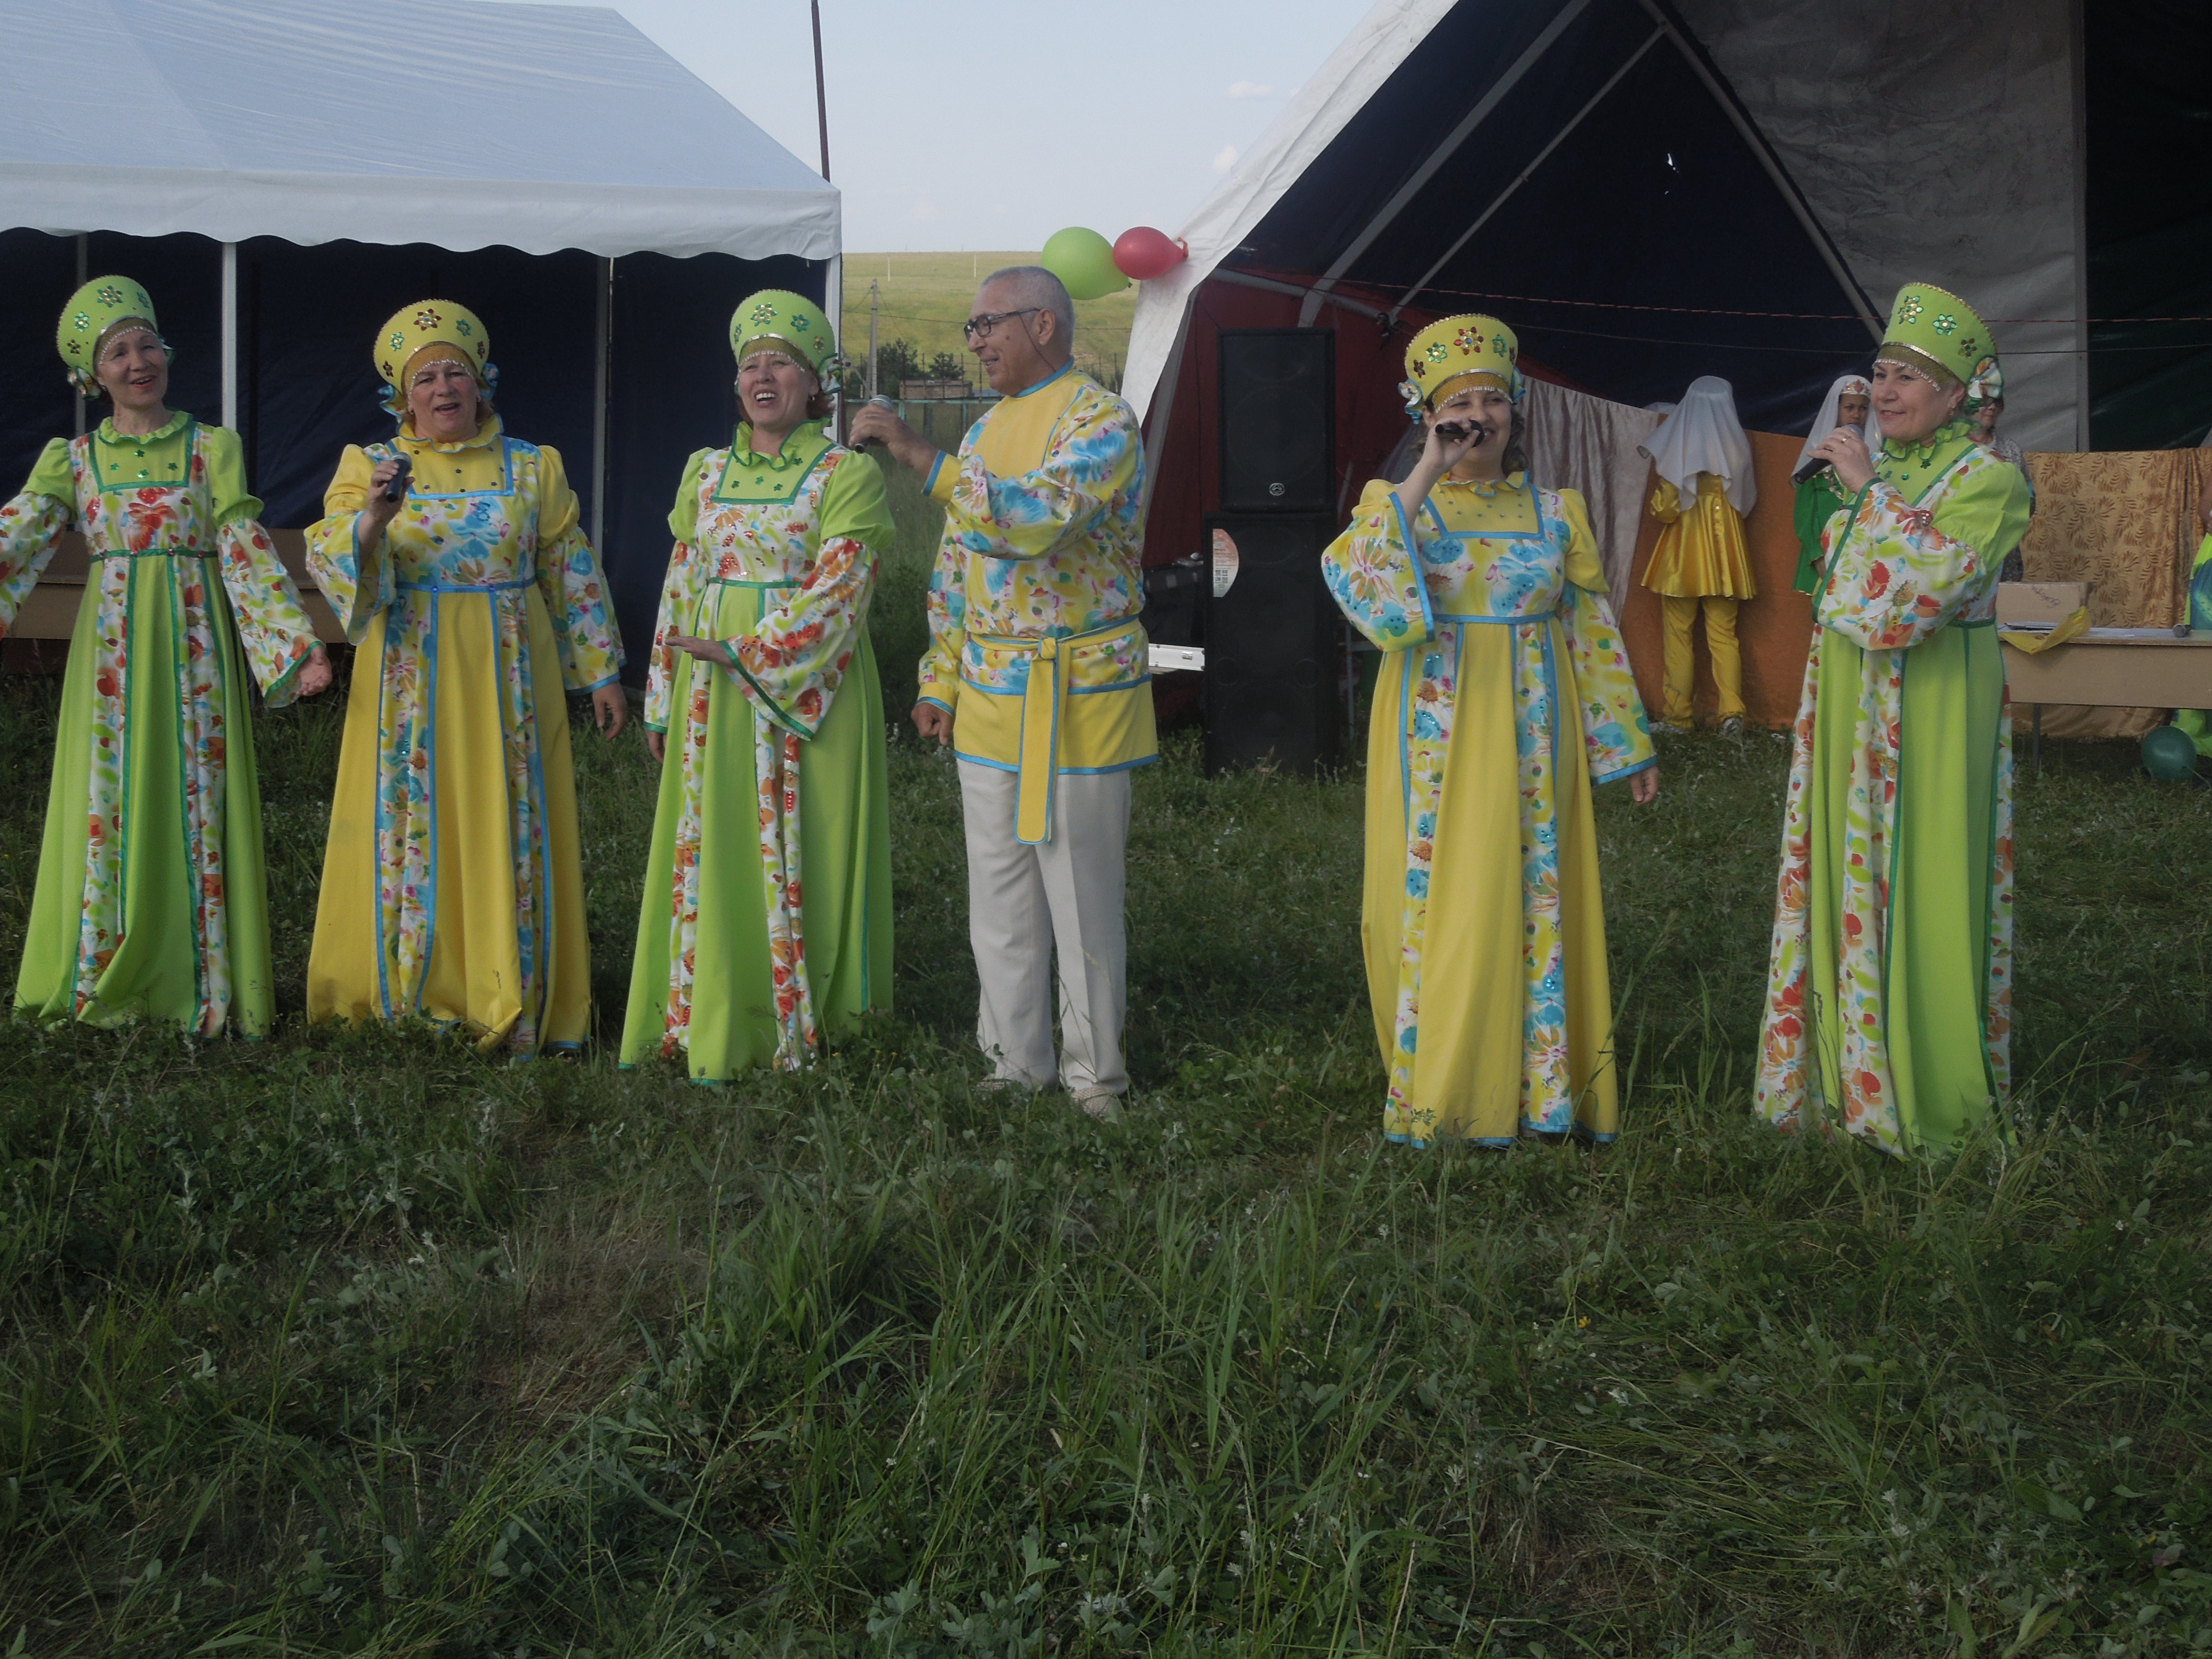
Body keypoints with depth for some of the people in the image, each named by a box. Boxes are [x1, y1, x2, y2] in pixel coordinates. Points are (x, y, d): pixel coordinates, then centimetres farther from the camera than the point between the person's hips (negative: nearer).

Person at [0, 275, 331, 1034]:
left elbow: (248, 553, -1)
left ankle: (201, 986, 6)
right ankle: (104, 984, 11)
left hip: (195, 644, -1)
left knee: (197, 797, 0)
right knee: (110, 801, 2)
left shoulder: (213, 449, 5)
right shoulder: (73, 459, 8)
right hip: (113, 648, 1)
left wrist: (296, 644, -11)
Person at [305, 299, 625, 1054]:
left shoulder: (532, 468, 5)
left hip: (508, 680, 1)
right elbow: (329, 560, -11)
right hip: (411, 684, -1)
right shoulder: (369, 467, 2)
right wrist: (371, 520, -31)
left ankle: (506, 1003, 12)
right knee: (411, 827, 3)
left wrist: (601, 672, 9)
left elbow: (572, 575, 10)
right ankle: (407, 991, 16)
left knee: (509, 831, 3)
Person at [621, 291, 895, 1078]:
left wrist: (742, 652, -17)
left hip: (808, 692, -5)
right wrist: (664, 705, 12)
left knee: (799, 859, -1)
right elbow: (680, 592, 14)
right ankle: (715, 1028, 14)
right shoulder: (707, 473, 12)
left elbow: (834, 595, -13)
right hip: (711, 695, 5)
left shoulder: (847, 474, -4)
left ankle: (802, 1024, 7)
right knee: (710, 857, 6)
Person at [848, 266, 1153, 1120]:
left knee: (1082, 896, 0)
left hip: (1078, 698, -7)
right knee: (1000, 897, 10)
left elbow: (1038, 518, -28)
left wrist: (922, 457, -27)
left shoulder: (1102, 422, -10)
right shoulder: (988, 427, 15)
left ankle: (1094, 1076, 12)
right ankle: (1015, 1065, 20)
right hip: (989, 699, 7)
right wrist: (941, 678, 16)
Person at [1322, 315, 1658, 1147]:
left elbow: (1593, 634, 11)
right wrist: (1425, 478, -20)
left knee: (1533, 900, 3)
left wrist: (1625, 743, 10)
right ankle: (1439, 1088, 10)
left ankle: (1535, 1081, 13)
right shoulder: (1402, 504, 1)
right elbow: (1356, 583, -20)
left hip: (1531, 739, 2)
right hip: (1437, 741, -2)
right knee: (1437, 901, 0)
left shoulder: (1556, 511, 8)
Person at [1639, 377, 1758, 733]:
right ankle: (1731, 710, -3)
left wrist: (1657, 496, 10)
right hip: (1725, 550, 3)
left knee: (1678, 634, 6)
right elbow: (1748, 500, 11)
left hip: (1684, 552, -3)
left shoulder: (1679, 446, -12)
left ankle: (1678, 715, 7)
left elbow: (1666, 510, -11)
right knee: (1723, 634, 8)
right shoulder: (1738, 445, -2)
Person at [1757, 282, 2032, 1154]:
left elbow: (1931, 574, -26)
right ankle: (1851, 1075, 19)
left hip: (1932, 713, -7)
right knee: (1847, 883, 10)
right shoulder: (1879, 470, 12)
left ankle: (1929, 1096, 6)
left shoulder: (1989, 479, -10)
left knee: (1920, 890, -4)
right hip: (1851, 708, 8)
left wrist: (1870, 489, -21)